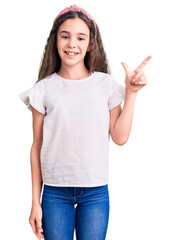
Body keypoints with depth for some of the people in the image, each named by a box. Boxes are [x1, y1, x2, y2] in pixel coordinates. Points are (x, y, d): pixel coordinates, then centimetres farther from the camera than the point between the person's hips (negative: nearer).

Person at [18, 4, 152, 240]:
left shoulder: (106, 85, 2)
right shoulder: (44, 90, 1)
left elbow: (120, 137, -3)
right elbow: (37, 147, 3)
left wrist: (131, 92, -5)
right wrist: (35, 202, 3)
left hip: (95, 192, 0)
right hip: (55, 192, 0)